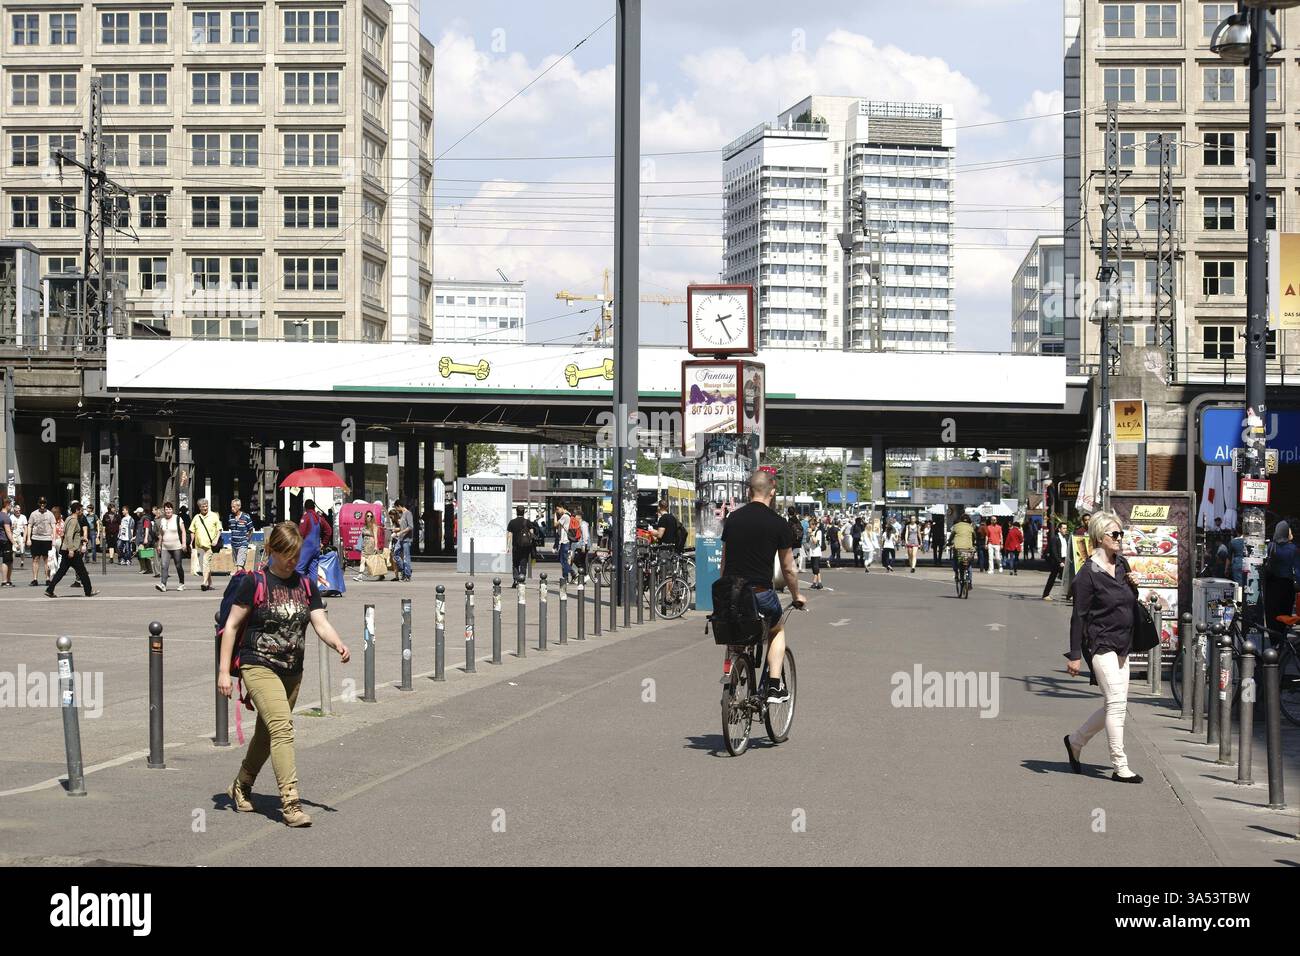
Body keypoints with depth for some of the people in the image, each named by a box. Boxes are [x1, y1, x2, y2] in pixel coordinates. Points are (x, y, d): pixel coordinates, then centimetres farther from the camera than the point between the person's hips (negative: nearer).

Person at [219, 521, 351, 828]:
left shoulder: (306, 585, 8)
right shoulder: (255, 582, -7)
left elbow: (321, 623, 1)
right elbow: (232, 626, -4)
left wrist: (337, 644, -21)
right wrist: (224, 670, -8)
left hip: (292, 672, 6)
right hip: (259, 667, -6)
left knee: (267, 732, 15)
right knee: (282, 727, -19)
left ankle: (240, 787, 36)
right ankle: (290, 802, -22)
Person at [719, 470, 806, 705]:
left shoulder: (733, 518, 9)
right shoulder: (779, 524, -2)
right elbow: (788, 569, 6)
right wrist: (796, 596, 23)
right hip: (760, 593, -3)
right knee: (777, 631, 25)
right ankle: (775, 686, 12)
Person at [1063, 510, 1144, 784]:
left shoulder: (1122, 564, 10)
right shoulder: (1089, 572, -12)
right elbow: (1079, 615, -12)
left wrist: (1134, 586, -1)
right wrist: (1074, 655, -14)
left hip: (1121, 646, 8)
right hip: (1101, 645, -8)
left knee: (1117, 705, 10)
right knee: (1117, 702, -12)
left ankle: (1075, 741, 29)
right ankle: (1120, 767, -7)